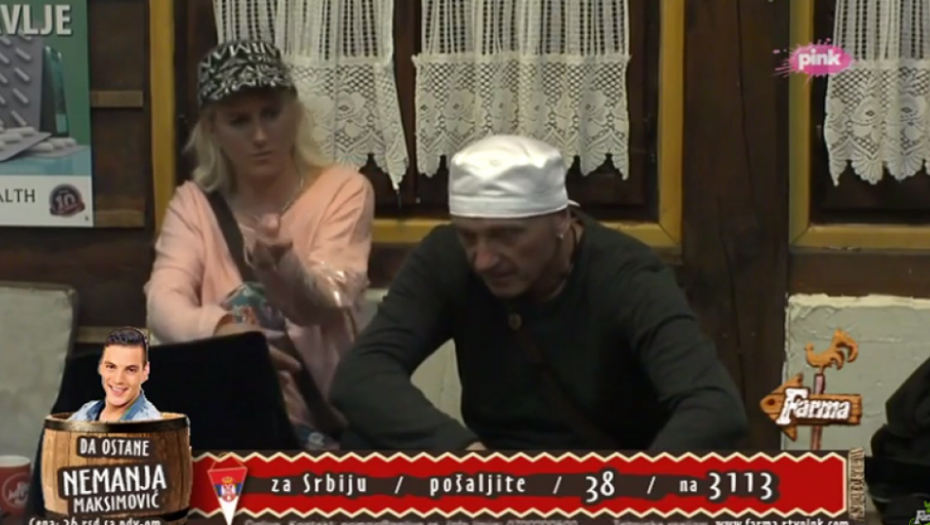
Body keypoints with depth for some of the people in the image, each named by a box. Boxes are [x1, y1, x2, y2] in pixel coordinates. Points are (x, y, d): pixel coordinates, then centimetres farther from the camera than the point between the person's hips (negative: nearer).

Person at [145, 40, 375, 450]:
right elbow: (163, 302, -10)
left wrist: (283, 267, -38)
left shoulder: (343, 189, 0)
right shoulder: (193, 202, 7)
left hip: (321, 418, -2)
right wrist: (220, 329, -33)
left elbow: (327, 303, -15)